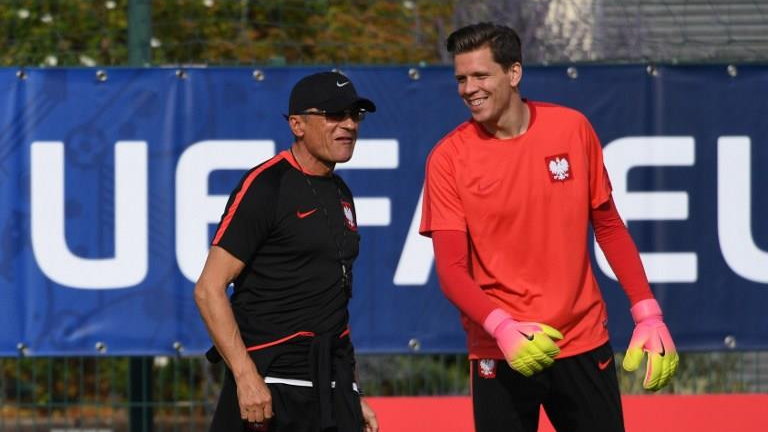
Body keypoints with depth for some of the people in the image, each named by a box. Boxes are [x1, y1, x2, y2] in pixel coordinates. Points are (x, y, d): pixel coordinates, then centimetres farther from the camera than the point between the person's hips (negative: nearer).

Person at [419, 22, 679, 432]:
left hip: (584, 344, 2)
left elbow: (608, 225, 10)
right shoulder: (448, 158, -6)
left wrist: (647, 313, 3)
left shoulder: (572, 129, 1)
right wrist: (502, 328, -27)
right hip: (500, 351, -2)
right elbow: (451, 268, -10)